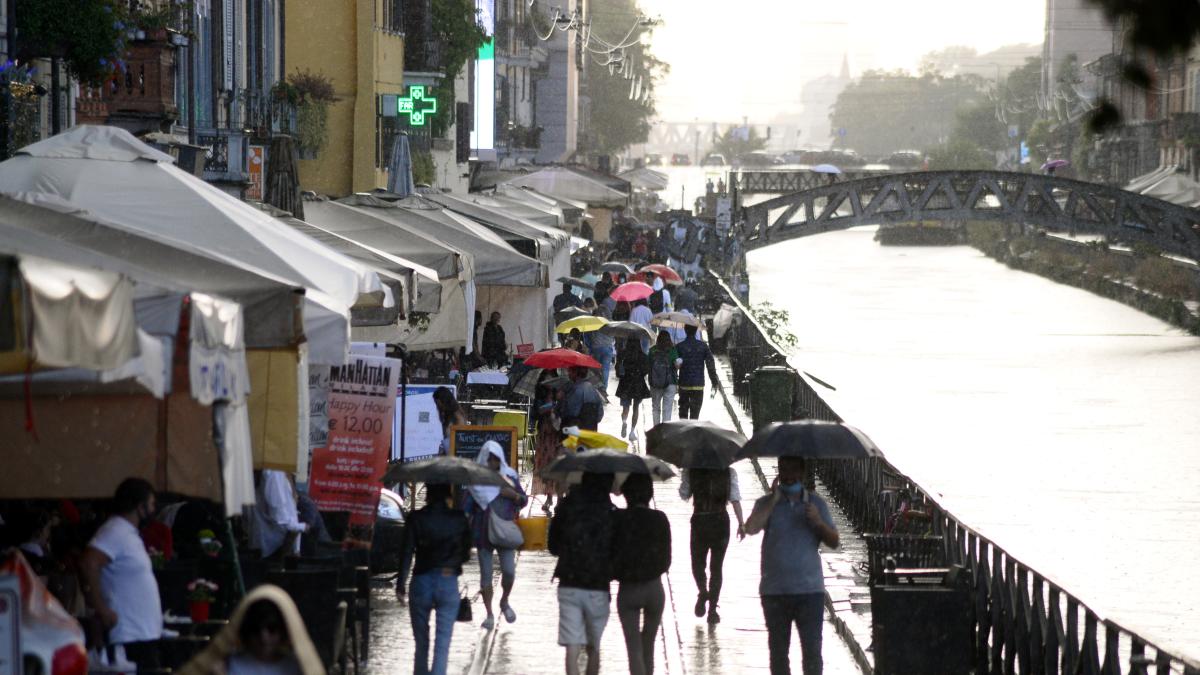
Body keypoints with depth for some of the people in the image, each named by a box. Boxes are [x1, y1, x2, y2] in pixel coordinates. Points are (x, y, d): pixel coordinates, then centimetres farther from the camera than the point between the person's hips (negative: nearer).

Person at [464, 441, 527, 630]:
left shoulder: (509, 477, 6)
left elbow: (524, 501, 12)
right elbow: (468, 507, 3)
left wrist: (514, 495, -9)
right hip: (483, 532, -1)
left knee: (509, 571, -7)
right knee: (486, 574, 0)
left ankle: (504, 602, 22)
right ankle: (489, 614, 6)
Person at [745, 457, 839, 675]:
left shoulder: (816, 503, 7)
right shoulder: (767, 503, 4)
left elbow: (833, 542, 4)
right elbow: (751, 528, -15)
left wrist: (819, 523, -15)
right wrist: (774, 499, -13)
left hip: (810, 590, 0)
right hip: (775, 591, 0)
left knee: (812, 651, -6)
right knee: (778, 651, 7)